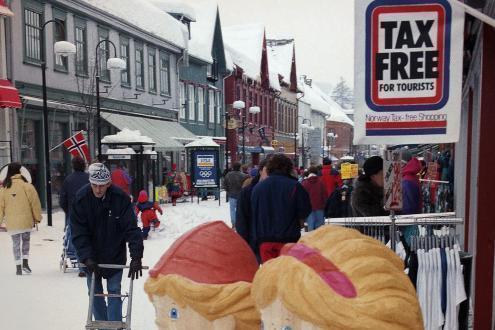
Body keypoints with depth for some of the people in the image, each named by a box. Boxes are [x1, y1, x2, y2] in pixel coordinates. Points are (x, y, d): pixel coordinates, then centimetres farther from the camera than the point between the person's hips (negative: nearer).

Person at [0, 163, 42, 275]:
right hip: (26, 219, -2)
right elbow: (34, 201, -6)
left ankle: (18, 266, 8)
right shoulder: (26, 185, -8)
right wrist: (37, 217, 3)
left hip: (11, 222, 2)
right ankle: (25, 262, 6)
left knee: (16, 243, 10)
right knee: (26, 240, 16)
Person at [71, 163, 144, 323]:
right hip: (91, 257, 2)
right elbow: (79, 233, -15)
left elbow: (132, 228, -21)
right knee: (95, 293, 10)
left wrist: (136, 256, -29)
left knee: (114, 292, 3)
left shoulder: (120, 198, -20)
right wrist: (87, 258, -25)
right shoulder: (81, 198, -16)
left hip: (115, 255, -1)